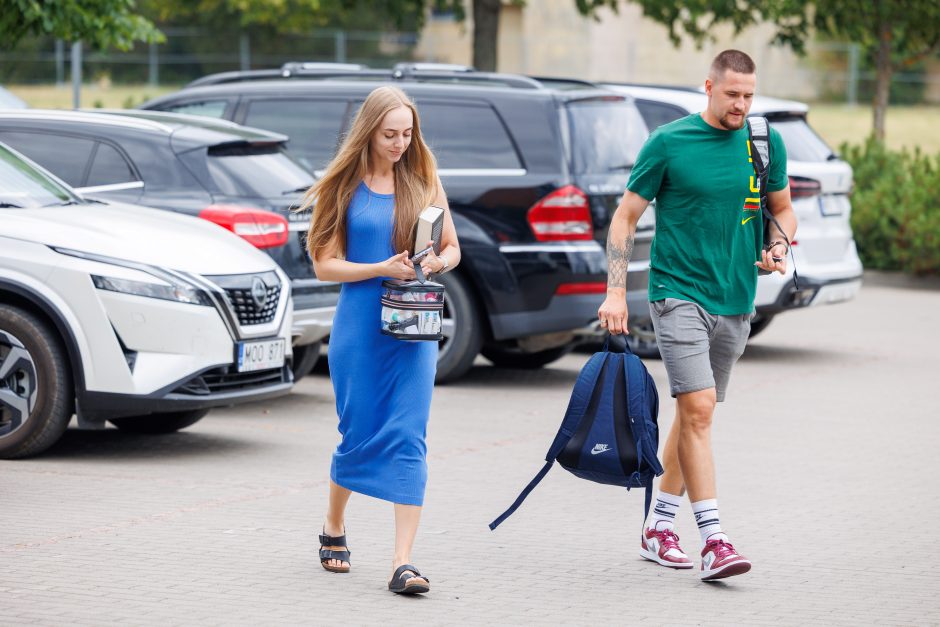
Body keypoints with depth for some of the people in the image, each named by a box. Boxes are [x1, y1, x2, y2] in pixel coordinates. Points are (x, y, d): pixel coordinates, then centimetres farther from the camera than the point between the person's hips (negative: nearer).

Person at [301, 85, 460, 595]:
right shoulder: (345, 186, 1)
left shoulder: (424, 180, 7)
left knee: (407, 438, -8)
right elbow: (325, 264, -1)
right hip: (359, 327, -1)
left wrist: (438, 262, -9)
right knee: (359, 434, 7)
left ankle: (402, 562, -12)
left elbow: (452, 248, 13)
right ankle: (334, 529, 34)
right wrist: (383, 269, -15)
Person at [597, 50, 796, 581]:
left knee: (695, 413, 12)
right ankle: (714, 539, -18)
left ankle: (660, 526, 25)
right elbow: (625, 217, -1)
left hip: (735, 299, 5)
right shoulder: (669, 143, -6)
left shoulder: (767, 144, 5)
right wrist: (617, 292, -9)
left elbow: (783, 209, 18)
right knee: (697, 408, -16)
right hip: (679, 292, -5)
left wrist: (780, 247, -4)